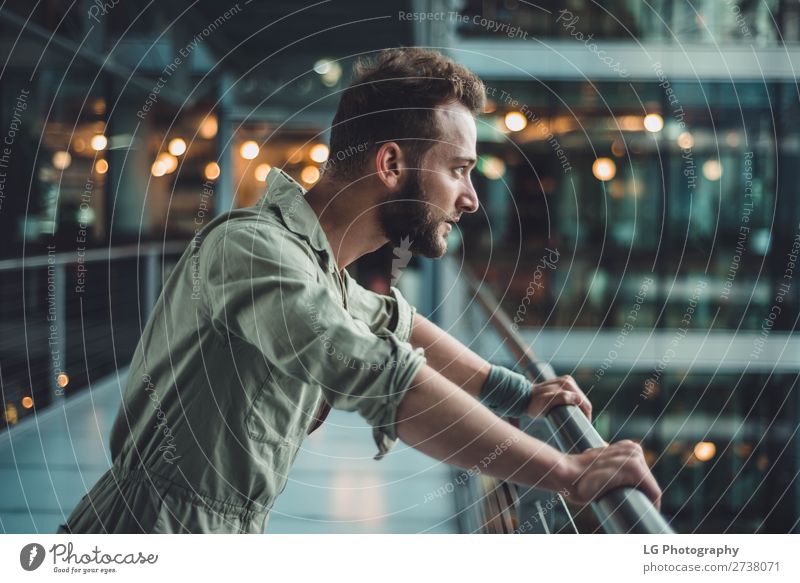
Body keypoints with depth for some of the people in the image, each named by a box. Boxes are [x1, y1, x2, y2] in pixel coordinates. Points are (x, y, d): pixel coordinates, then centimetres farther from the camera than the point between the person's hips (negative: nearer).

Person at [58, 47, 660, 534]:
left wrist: (520, 394, 20)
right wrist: (569, 472, -30)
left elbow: (395, 321, 24)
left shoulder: (313, 259, 6)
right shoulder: (253, 248, -24)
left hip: (228, 532, 8)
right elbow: (389, 384, -34)